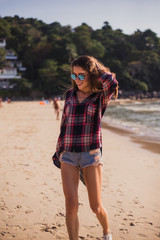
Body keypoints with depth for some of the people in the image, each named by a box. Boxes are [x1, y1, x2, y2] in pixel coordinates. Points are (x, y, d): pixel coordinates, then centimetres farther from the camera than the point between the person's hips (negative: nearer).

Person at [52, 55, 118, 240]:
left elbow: (112, 83, -22)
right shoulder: (70, 95, 12)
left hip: (91, 154, -3)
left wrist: (96, 67, -5)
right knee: (71, 205, -10)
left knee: (96, 207, 5)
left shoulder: (101, 96, 1)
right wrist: (58, 151, 20)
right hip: (68, 156, 3)